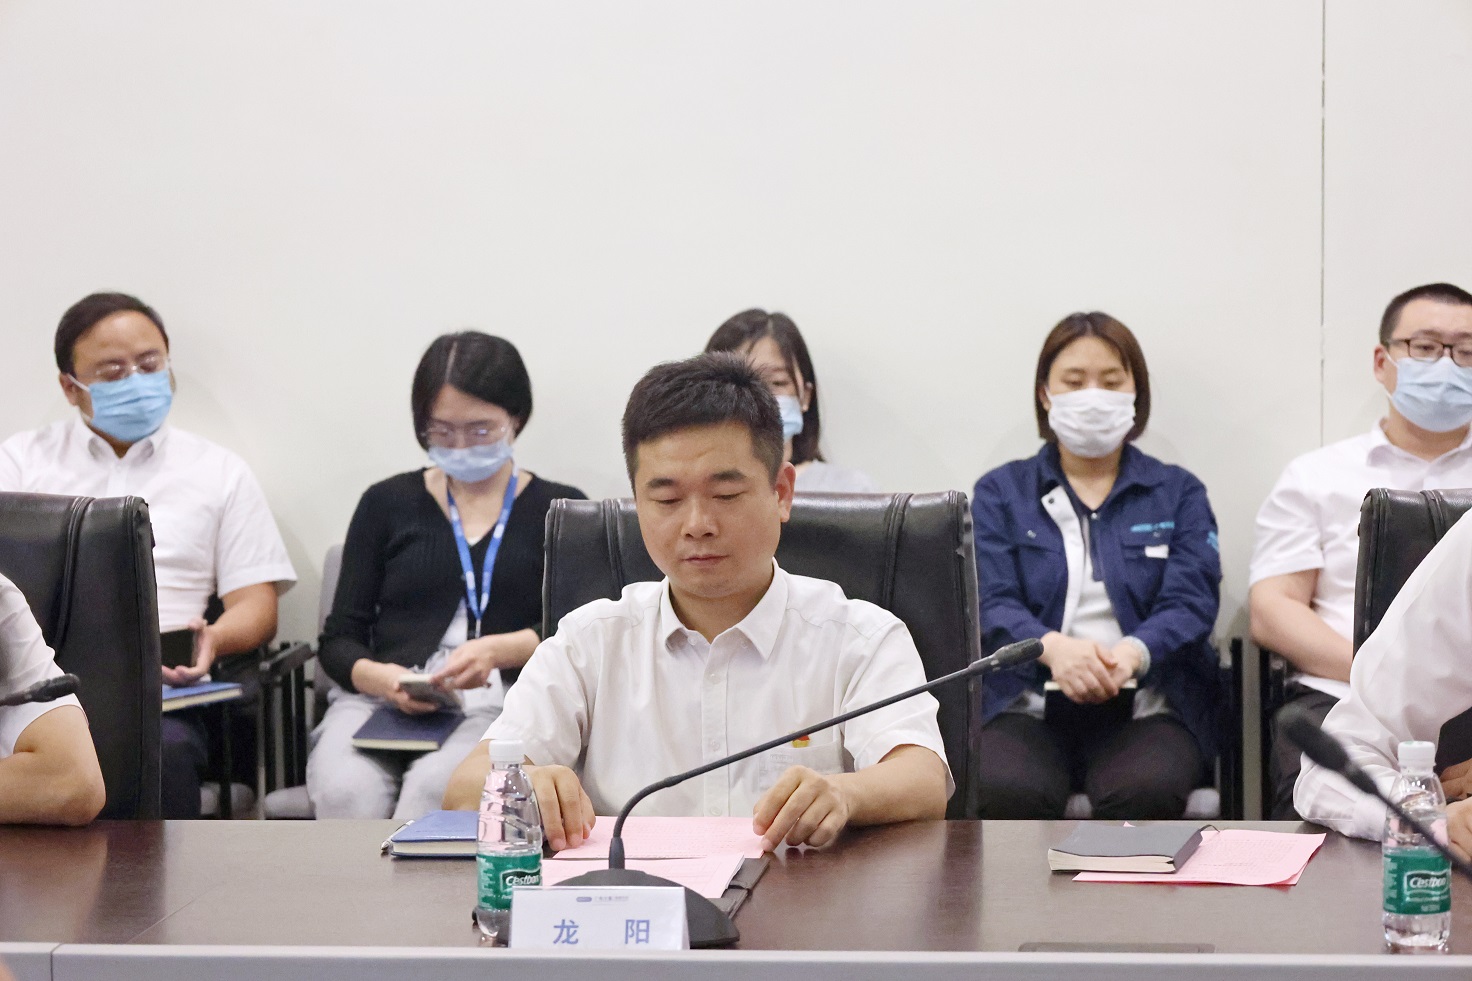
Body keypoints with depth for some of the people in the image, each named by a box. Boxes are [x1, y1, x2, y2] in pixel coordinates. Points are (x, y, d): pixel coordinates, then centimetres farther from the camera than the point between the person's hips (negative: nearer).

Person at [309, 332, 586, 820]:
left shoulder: (560, 510, 17)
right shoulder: (387, 503, 22)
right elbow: (339, 638, 16)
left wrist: (497, 651, -16)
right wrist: (381, 678, -7)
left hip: (498, 702, -2)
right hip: (379, 697, 2)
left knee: (435, 785, -38)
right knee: (345, 791, -35)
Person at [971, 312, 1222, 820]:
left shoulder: (1178, 493, 17)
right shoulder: (1000, 492, 17)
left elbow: (1191, 602, 2)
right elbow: (992, 603, 2)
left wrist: (1131, 654, -22)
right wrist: (1052, 647, -23)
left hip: (1147, 705, 0)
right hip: (1027, 702, 0)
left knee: (1146, 792, -35)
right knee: (1004, 793, -34)